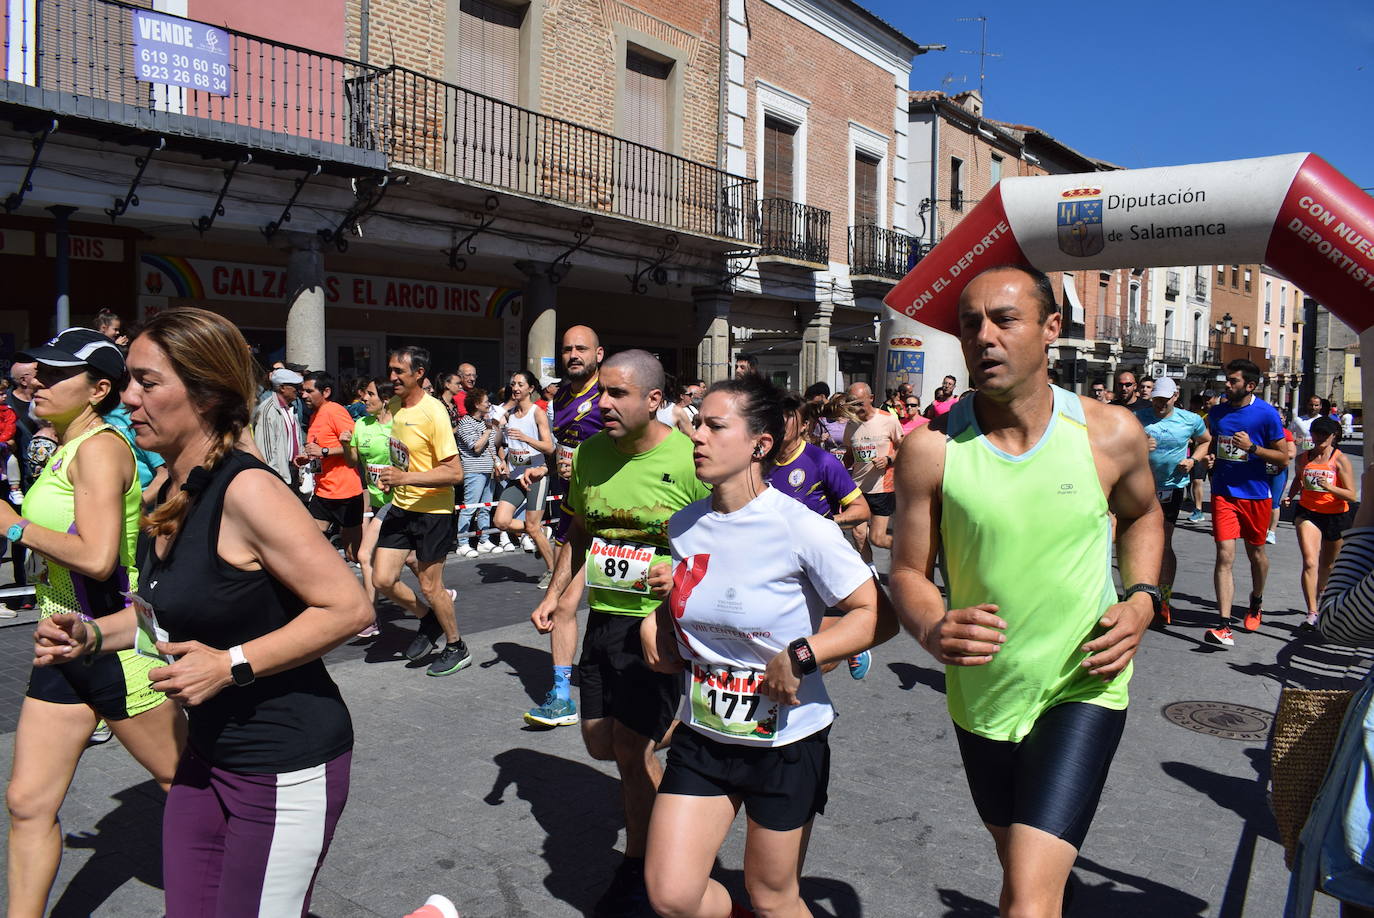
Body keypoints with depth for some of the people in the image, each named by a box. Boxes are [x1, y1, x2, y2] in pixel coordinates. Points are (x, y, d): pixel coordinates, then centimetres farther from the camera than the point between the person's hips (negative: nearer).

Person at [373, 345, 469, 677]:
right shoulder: (393, 405, 5)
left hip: (433, 510, -7)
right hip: (401, 506, 7)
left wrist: (407, 478, -28)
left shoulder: (433, 412, -20)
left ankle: (457, 648, 24)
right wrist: (391, 477, 8)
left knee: (429, 585, 3)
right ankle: (428, 619, 29)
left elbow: (455, 472, -23)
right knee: (383, 579, 3)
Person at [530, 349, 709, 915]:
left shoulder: (690, 459, -17)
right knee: (599, 743, 15)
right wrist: (555, 592, 9)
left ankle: (637, 869, 21)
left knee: (630, 749, -2)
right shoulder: (589, 453, 1)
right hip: (603, 615, 6)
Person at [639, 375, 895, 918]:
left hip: (786, 740, -4)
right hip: (702, 735, 5)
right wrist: (654, 625, 1)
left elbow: (879, 616, -19)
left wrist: (801, 655, -29)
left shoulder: (800, 529, -20)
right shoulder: (684, 525, -1)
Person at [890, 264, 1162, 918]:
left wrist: (1141, 600, -5)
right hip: (981, 692, 2)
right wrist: (931, 629, -27)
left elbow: (1142, 514, 11)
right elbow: (908, 572, -6)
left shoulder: (1110, 433, -10)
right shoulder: (931, 449, -14)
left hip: (1083, 687, -2)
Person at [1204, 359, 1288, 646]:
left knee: (1256, 552, 16)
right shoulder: (1216, 413, 4)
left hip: (1256, 494, -2)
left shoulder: (1266, 413, -8)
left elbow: (1283, 456, -5)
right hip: (1224, 493, 2)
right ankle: (1225, 626, -14)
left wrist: (1252, 447, -19)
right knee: (1225, 555, -10)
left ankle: (1256, 602, 45)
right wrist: (1209, 459, 0)